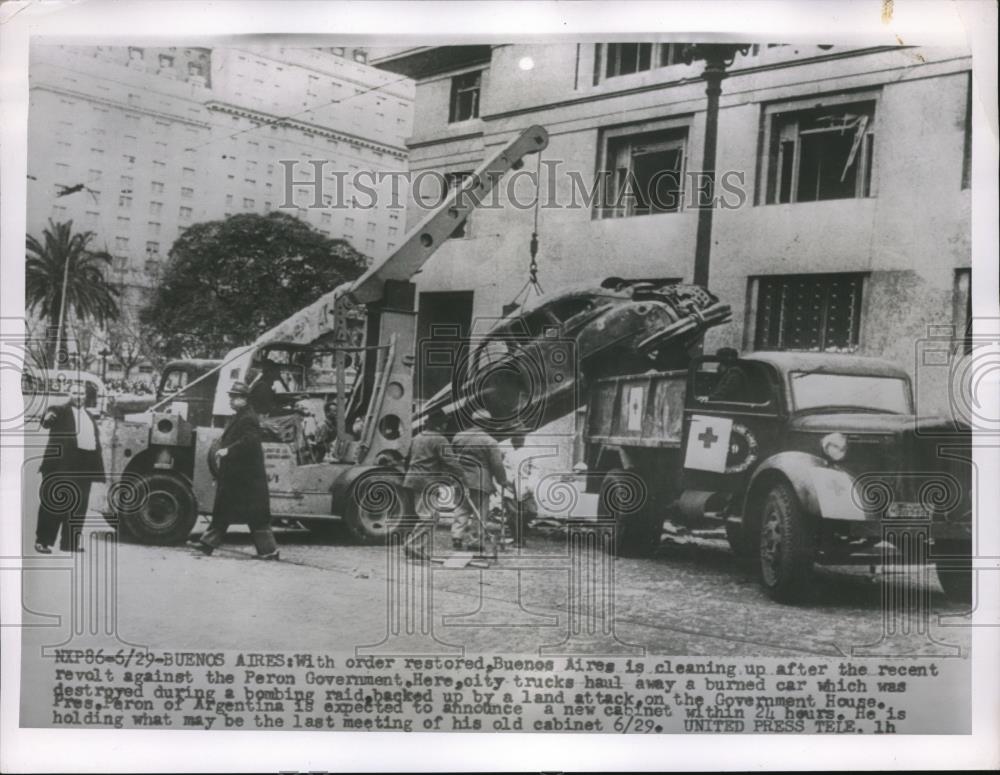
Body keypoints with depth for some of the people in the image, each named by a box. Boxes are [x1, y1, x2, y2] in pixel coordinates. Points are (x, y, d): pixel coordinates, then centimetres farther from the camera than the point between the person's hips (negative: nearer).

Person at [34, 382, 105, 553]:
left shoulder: (89, 416, 19)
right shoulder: (60, 411, 2)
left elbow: (96, 440, 18)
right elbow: (51, 416, -20)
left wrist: (97, 467, 12)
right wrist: (47, 417, -45)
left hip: (84, 466, 6)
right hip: (62, 464, -6)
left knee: (79, 505, 8)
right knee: (55, 502, -4)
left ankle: (71, 542, 16)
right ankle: (42, 541, 1)